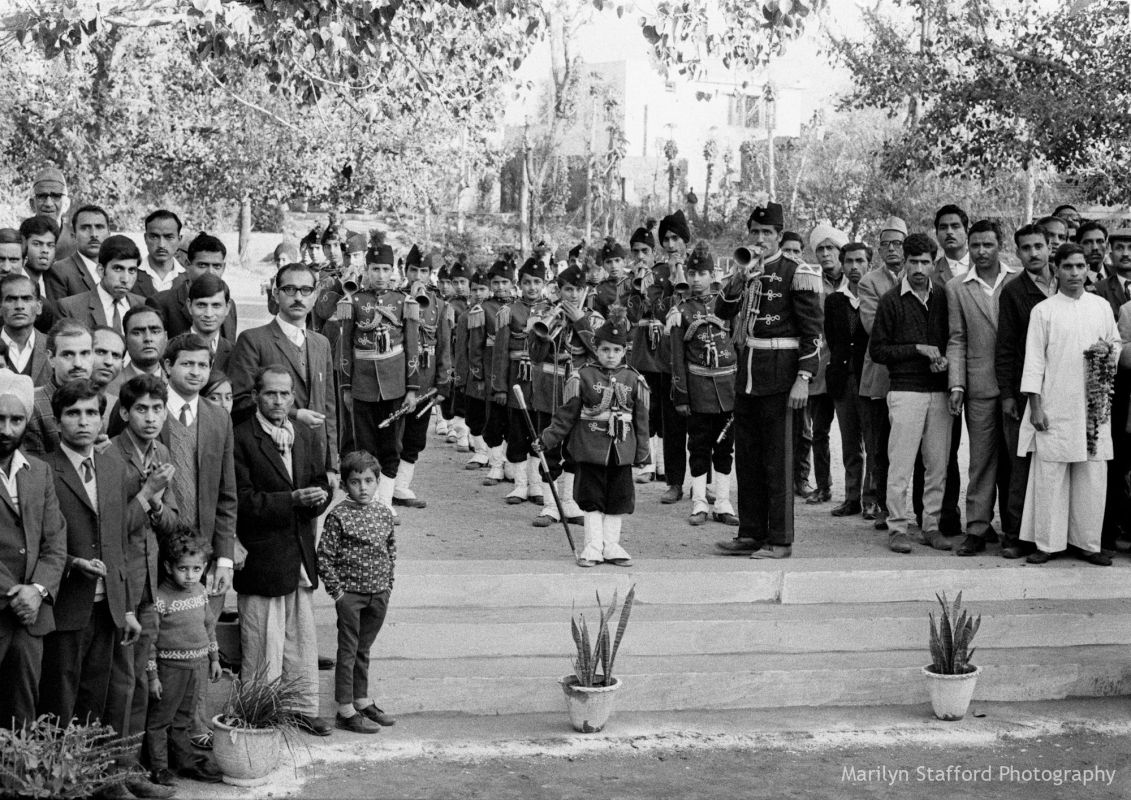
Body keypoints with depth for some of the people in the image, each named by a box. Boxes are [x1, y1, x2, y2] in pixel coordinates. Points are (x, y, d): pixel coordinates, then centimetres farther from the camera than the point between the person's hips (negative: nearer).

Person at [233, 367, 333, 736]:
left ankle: (304, 708, 25)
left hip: (301, 553, 6)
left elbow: (322, 486, 14)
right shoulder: (240, 439, -10)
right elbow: (243, 500, -14)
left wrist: (317, 498, -10)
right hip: (260, 557, -6)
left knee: (303, 639, 14)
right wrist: (291, 500, -23)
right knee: (263, 646, 0)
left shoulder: (309, 437, 12)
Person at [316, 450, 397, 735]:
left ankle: (363, 701, 29)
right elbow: (324, 556, -12)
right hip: (350, 593, -5)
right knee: (348, 651, 2)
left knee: (363, 650, 18)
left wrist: (388, 583, 10)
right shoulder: (339, 516, -13)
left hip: (378, 594, 5)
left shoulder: (384, 513, 4)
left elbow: (391, 548, 15)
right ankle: (345, 711, 8)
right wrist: (337, 591, -12)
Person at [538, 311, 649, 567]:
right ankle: (593, 547, 10)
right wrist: (546, 440, -3)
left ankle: (611, 545, 17)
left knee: (619, 497, 6)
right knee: (592, 498, 2)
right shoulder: (582, 377, -3)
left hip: (622, 451, 2)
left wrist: (641, 450, 7)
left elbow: (641, 418, 9)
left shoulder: (634, 380, 5)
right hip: (591, 448, -2)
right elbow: (566, 415, 1)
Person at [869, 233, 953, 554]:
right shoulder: (891, 301, 0)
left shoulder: (944, 297, 10)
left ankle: (931, 526, 14)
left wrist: (944, 359, -2)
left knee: (938, 464, 5)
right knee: (900, 464, -4)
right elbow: (877, 349, -2)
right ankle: (897, 528, 3)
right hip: (906, 391, -4)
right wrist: (918, 350, -9)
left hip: (940, 392, 4)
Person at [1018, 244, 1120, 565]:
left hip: (1093, 405, 3)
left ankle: (1088, 542, 12)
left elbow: (1115, 341, 22)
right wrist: (1035, 406, -6)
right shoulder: (1043, 310, 1)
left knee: (1093, 476, 3)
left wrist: (1111, 354, -2)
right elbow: (1034, 360, -1)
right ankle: (1048, 542, 6)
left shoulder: (1102, 306, 10)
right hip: (1055, 408, -3)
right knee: (1050, 476, -2)